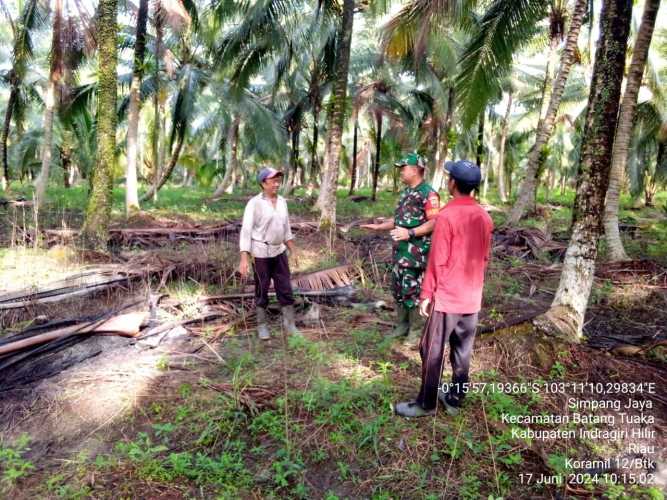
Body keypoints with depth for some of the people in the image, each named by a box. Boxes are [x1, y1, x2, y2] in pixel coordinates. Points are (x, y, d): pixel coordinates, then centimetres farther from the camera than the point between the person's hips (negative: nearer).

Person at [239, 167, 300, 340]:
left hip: (279, 251, 5)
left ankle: (289, 323, 20)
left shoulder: (282, 201, 4)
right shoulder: (254, 203, -15)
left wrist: (293, 251, 15)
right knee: (262, 290, 7)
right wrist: (244, 259, -22)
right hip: (261, 252, -5)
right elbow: (246, 231, -17)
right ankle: (262, 324, 25)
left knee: (285, 287, 6)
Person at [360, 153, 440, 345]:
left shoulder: (428, 193, -13)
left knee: (411, 290, -2)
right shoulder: (405, 192, 16)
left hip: (416, 252, -9)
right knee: (398, 289, 14)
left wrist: (410, 233, -28)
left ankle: (414, 330, 12)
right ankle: (402, 325, 28)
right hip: (399, 250, 9)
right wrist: (378, 227, 16)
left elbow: (434, 223, -19)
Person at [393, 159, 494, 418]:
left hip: (446, 298, -7)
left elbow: (437, 261, -16)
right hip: (472, 298, 7)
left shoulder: (447, 215, -16)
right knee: (462, 352, 15)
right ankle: (454, 399, 26)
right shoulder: (484, 217, 4)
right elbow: (485, 257, 12)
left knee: (432, 352, 5)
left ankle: (426, 403, 15)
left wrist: (426, 294, -7)